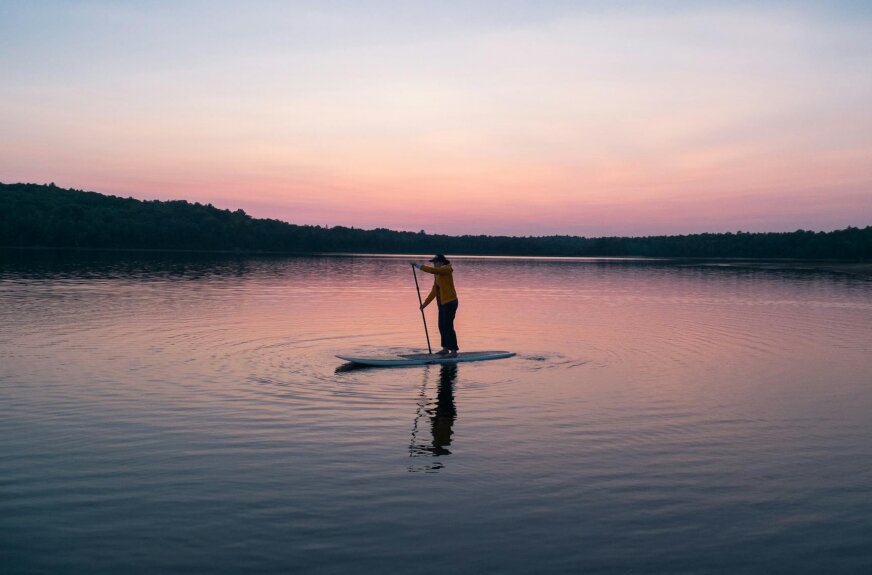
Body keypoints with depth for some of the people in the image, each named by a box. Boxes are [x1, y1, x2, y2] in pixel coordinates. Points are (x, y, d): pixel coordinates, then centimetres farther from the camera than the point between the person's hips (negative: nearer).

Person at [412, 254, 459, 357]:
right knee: (442, 326, 12)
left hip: (450, 302, -9)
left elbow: (432, 270, -30)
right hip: (443, 303, 9)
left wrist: (419, 266, -23)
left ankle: (454, 351, -11)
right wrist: (425, 303, 16)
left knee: (448, 326, -12)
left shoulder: (446, 269, -12)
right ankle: (446, 348, 22)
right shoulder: (437, 274, 14)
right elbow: (434, 291, 18)